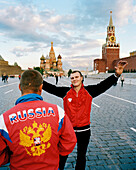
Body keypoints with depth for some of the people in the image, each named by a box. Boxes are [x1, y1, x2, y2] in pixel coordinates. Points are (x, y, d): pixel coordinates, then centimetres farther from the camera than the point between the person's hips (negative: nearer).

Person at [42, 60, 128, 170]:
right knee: (63, 155, 16)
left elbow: (103, 85, -9)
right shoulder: (65, 92, -5)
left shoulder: (89, 91, -4)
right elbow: (50, 88, -8)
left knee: (81, 156, 21)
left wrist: (117, 75, -21)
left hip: (84, 130, 1)